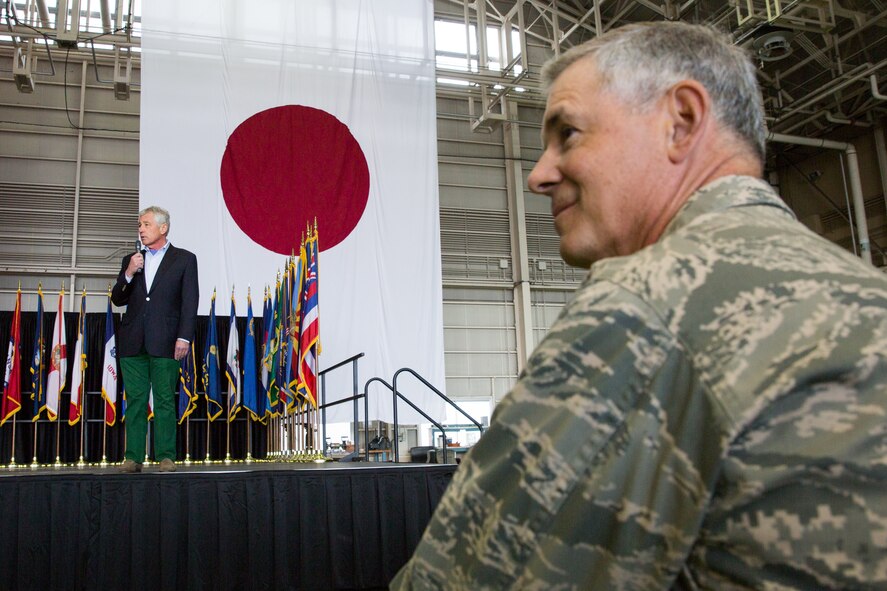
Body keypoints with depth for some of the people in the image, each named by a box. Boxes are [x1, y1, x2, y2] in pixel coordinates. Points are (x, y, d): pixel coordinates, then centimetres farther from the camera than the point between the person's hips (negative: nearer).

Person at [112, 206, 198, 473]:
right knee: (135, 400, 5)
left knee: (165, 400, -3)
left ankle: (166, 456, 2)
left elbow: (189, 301, 0)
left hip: (164, 342, -4)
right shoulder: (131, 260, 18)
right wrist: (128, 275, -3)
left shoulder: (184, 259, 5)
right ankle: (133, 457, 9)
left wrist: (184, 337, -9)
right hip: (133, 341, 4)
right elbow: (117, 300, 14)